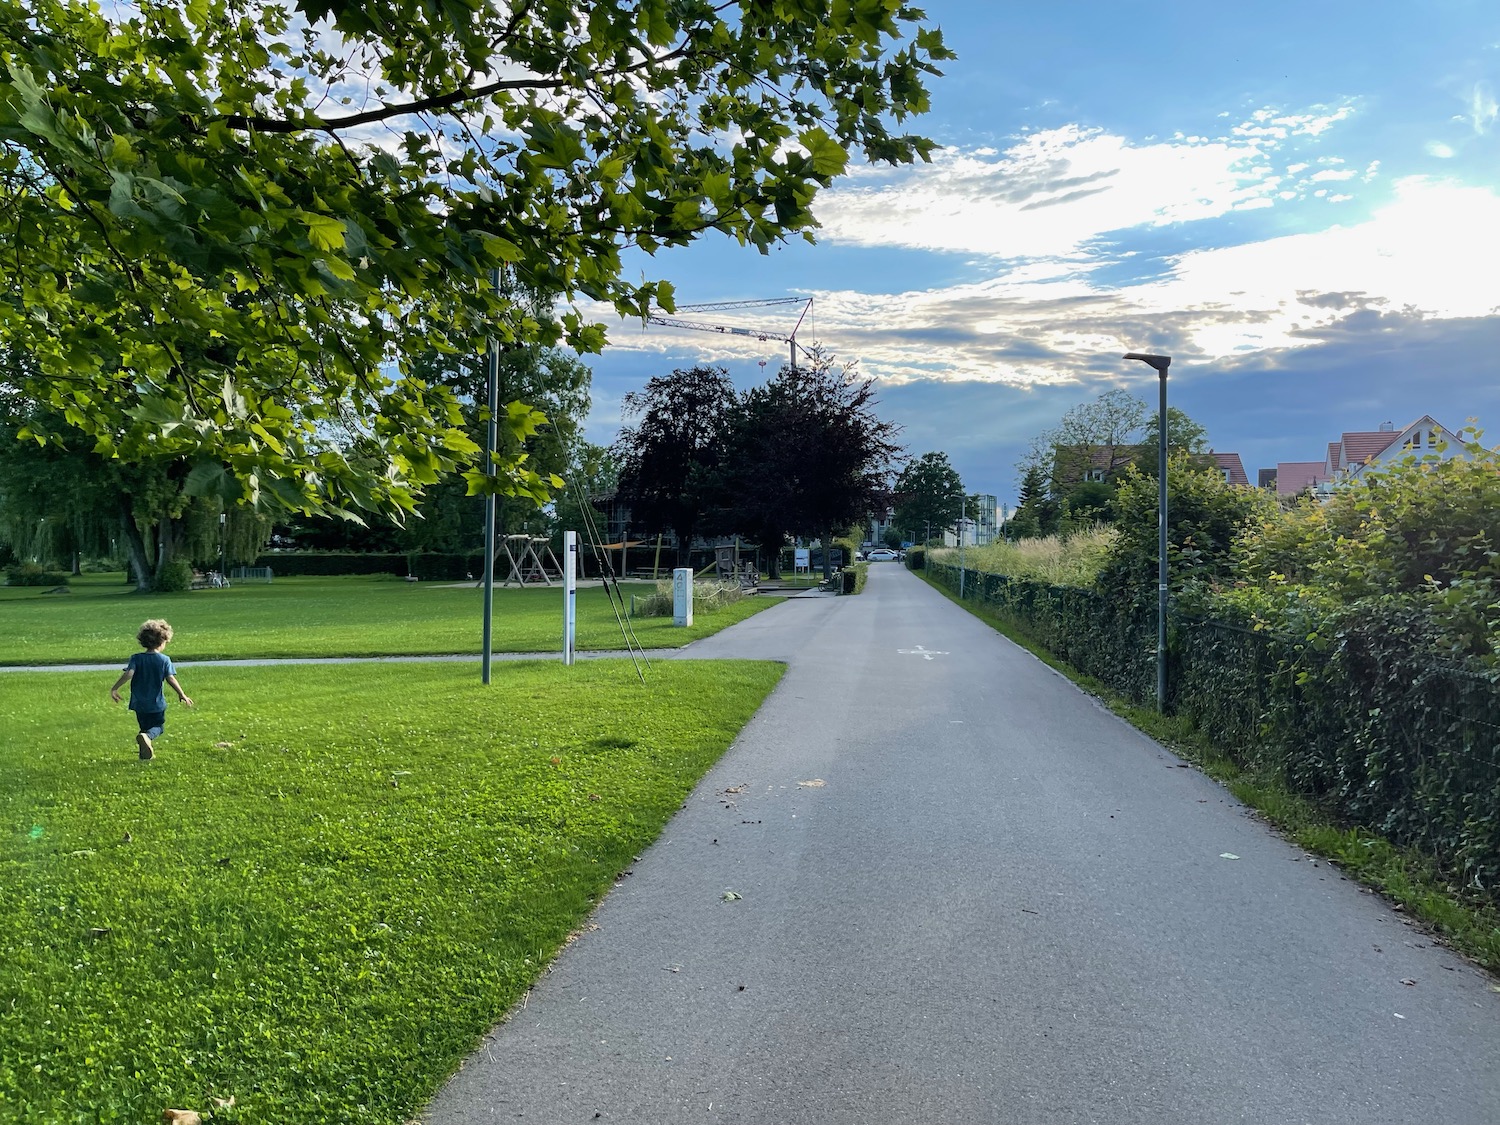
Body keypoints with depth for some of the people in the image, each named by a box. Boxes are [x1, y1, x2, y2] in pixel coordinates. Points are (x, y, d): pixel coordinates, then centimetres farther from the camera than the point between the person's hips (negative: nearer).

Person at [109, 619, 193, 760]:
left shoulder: (136, 658, -3)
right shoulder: (164, 660, -7)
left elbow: (128, 674, -17)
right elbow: (171, 679, -12)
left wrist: (114, 689, -11)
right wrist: (183, 696, -8)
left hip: (139, 703, 2)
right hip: (157, 703, -2)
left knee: (145, 727, 19)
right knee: (157, 727, 8)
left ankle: (146, 754, 16)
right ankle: (147, 737, -25)